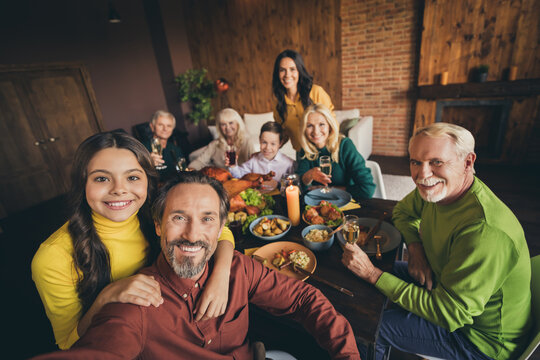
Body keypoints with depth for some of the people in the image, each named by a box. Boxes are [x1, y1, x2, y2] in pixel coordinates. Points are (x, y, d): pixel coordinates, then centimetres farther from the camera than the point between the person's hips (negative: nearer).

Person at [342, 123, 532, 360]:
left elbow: (448, 314, -33)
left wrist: (373, 274, -33)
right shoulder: (434, 189, -12)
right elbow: (403, 211, 9)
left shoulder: (485, 231, -37)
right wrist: (415, 247, -11)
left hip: (480, 336, -7)